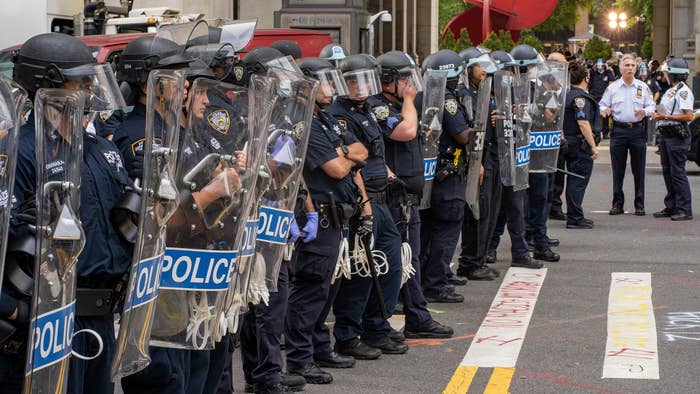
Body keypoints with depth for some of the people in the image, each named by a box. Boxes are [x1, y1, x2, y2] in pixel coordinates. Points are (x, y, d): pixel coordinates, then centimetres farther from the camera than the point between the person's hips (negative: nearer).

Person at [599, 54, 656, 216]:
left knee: (639, 169, 1)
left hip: (638, 131, 0)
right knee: (618, 170, 2)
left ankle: (639, 205, 8)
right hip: (619, 131, 0)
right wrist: (605, 110, -13)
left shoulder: (643, 87, 6)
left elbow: (651, 105, 8)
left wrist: (645, 111, -13)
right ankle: (617, 204, 10)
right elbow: (603, 104, 10)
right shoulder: (612, 87, 6)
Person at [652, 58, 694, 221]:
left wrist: (666, 117, -20)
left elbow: (688, 116, -21)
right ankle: (671, 207, 20)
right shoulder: (670, 91, 18)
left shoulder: (683, 91, -13)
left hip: (677, 136, -10)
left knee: (677, 172, -9)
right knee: (668, 172, 13)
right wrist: (659, 115, 8)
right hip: (666, 135, 10)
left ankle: (685, 210, -6)